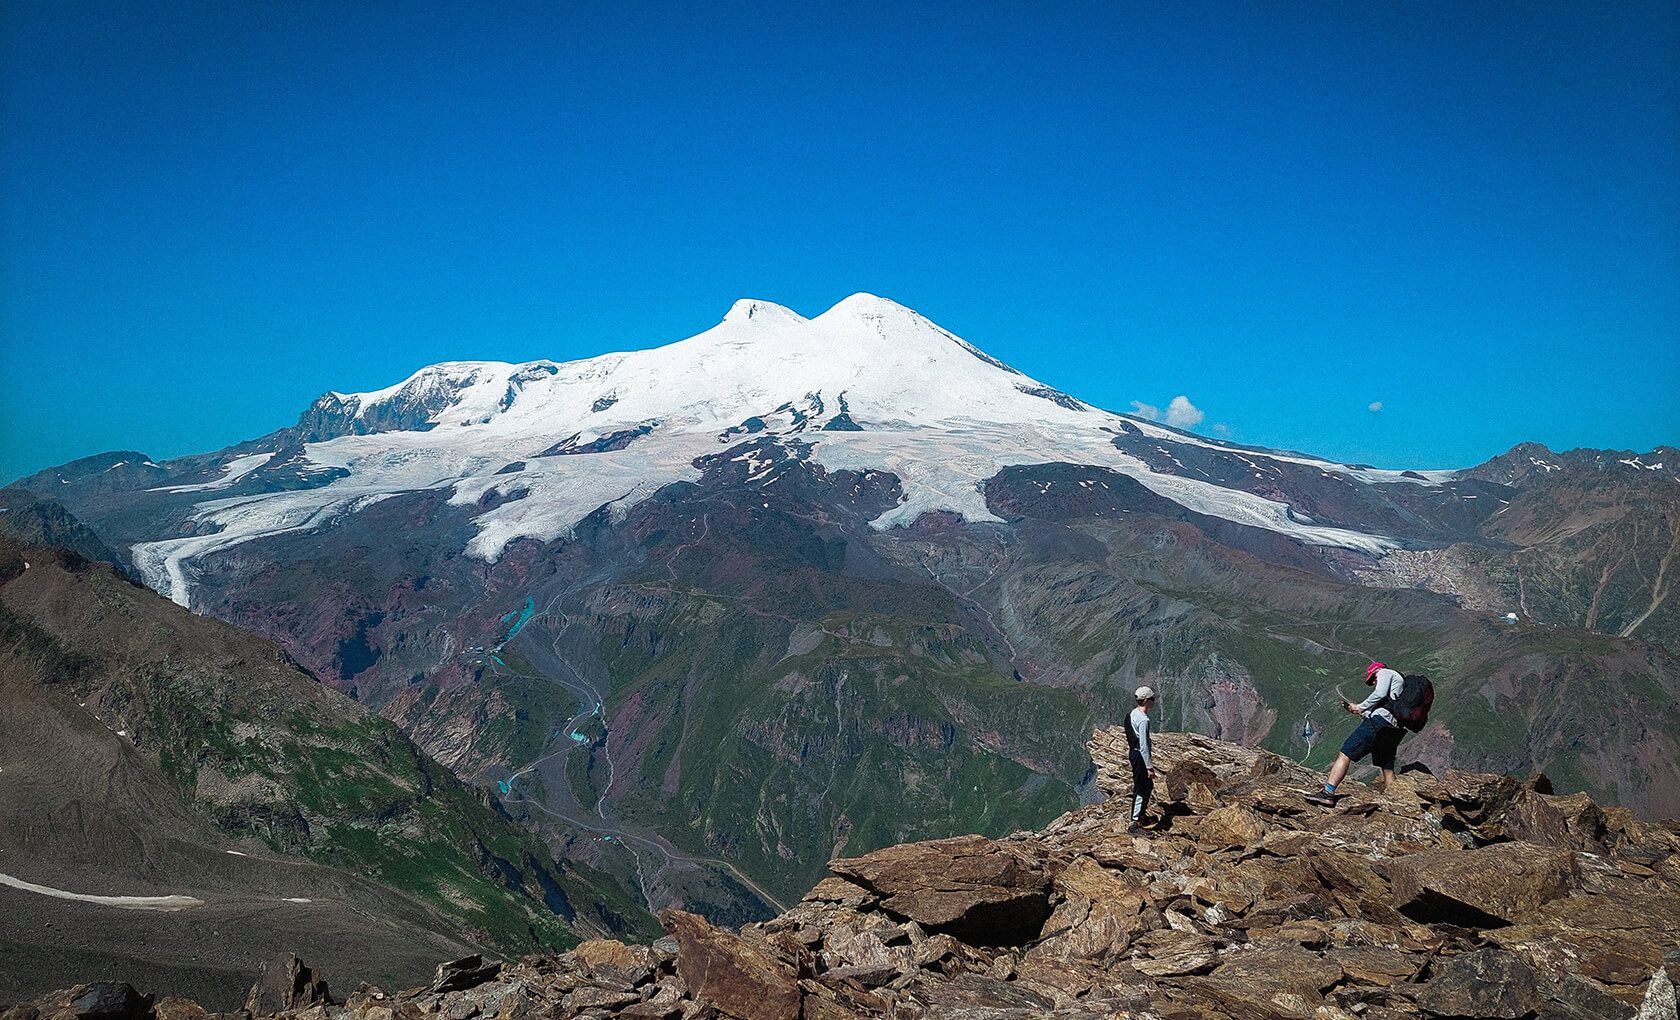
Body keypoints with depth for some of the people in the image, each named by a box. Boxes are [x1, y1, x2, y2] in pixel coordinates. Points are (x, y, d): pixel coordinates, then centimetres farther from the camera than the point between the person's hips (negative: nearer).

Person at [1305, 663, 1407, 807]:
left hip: (1380, 720, -9)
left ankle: (1328, 793, -23)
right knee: (1387, 769, 15)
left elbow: (1380, 694, -9)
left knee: (1345, 753, -11)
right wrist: (1359, 711, 25)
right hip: (1395, 729, 9)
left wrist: (1360, 707, 1)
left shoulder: (1385, 672, 12)